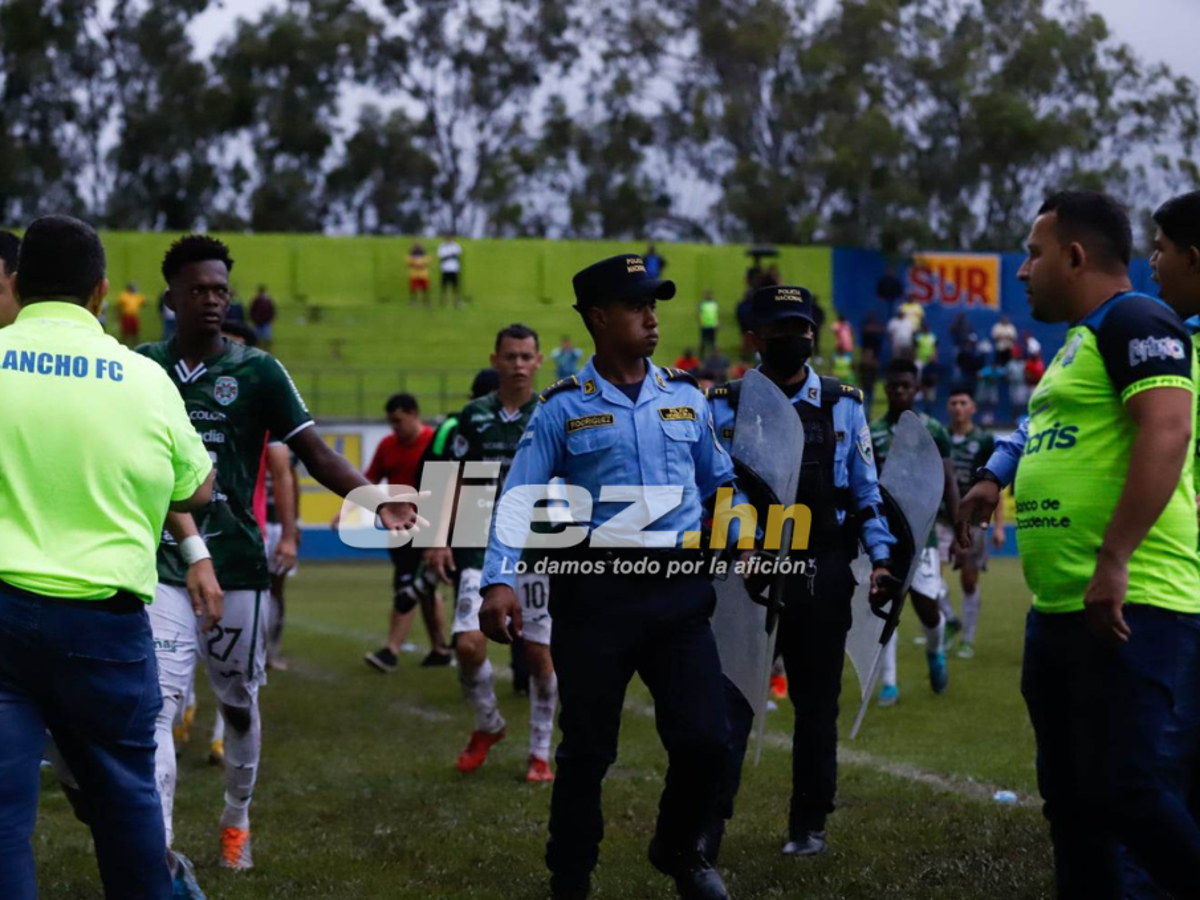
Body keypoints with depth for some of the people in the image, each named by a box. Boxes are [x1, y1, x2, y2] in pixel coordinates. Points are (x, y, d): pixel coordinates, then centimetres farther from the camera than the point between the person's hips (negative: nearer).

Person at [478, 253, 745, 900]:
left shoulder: (686, 399, 10)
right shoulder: (563, 408, 0)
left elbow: (720, 482, 22)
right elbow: (518, 499, -5)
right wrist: (500, 582, -17)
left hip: (680, 589, 3)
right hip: (596, 591, -3)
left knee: (705, 739, -3)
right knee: (587, 749, 3)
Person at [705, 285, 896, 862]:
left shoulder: (843, 406, 7)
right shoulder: (726, 406, 3)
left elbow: (866, 489, 8)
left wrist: (881, 557, -2)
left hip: (823, 578, 2)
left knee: (817, 702, 9)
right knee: (730, 698, -8)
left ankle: (809, 825, 19)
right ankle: (706, 828, -8)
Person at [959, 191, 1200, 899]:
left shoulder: (1135, 321, -11)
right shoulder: (1082, 340, 20)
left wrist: (1113, 563, -28)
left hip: (1130, 608, -11)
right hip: (1061, 611, 11)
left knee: (1129, 795, -15)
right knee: (1072, 800, 13)